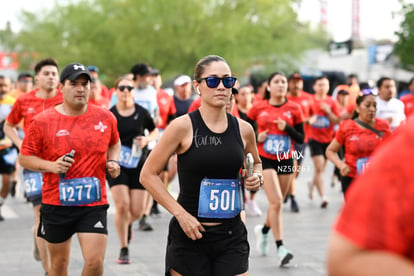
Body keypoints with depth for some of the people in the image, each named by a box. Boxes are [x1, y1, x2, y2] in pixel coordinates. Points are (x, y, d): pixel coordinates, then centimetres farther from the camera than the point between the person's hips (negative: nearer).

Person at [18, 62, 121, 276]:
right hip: (56, 204, 0)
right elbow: (24, 158, 0)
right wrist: (52, 166, -16)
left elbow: (114, 143, 22)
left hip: (93, 204, 0)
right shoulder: (43, 122, -5)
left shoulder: (106, 118, 2)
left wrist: (112, 161, 1)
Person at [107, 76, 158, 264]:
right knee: (122, 205, -15)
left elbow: (154, 131, 13)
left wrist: (147, 139, -7)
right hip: (117, 166, -2)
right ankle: (124, 249, 0)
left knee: (137, 211, 0)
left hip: (139, 165, 2)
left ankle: (127, 224, 39)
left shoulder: (142, 113, -1)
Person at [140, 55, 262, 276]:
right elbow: (148, 175, -6)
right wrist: (180, 213, -13)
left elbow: (255, 163, 25)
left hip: (231, 236, 3)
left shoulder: (243, 129, 4)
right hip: (190, 234, -3)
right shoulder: (183, 127, -8)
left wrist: (256, 176, 1)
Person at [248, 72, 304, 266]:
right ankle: (280, 248, -13)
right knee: (276, 202, -15)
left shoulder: (294, 109, 1)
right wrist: (256, 138, -7)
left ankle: (264, 230, 43)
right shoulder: (259, 108, -1)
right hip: (265, 160, -3)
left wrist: (287, 128, -15)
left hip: (286, 161, 3)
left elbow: (301, 138, 2)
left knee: (277, 203, 12)